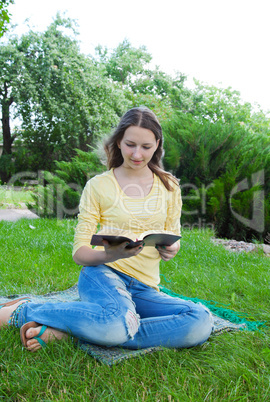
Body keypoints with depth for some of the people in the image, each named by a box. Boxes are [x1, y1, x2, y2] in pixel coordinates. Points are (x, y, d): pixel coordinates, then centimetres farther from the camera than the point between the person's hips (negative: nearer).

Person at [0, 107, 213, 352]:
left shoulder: (169, 187, 10)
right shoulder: (98, 185, 2)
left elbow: (173, 242, 13)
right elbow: (79, 252, -1)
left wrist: (170, 250, -12)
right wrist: (110, 255, -23)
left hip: (144, 289, 4)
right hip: (105, 273, -4)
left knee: (201, 322, -26)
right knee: (115, 324, -38)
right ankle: (22, 311, -12)